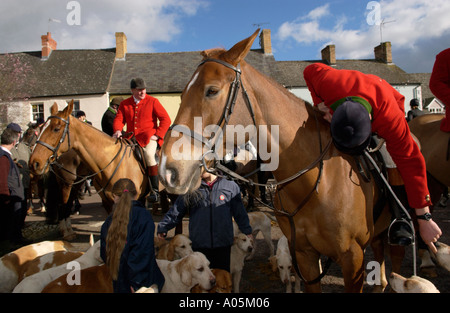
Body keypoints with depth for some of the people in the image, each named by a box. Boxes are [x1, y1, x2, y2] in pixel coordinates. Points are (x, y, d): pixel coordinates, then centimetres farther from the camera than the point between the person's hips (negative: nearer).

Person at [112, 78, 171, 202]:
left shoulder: (152, 101, 4)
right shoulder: (124, 104, 15)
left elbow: (166, 119, 0)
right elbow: (119, 119, 9)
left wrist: (157, 135, -10)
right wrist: (118, 130, -14)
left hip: (149, 137, -5)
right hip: (131, 137, 5)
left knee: (148, 153, -31)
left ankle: (155, 190, -23)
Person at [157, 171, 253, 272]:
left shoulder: (230, 187, 2)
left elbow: (240, 213, 9)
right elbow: (176, 211, 3)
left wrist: (247, 232, 10)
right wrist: (162, 228, -6)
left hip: (223, 245, 0)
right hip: (199, 246, 0)